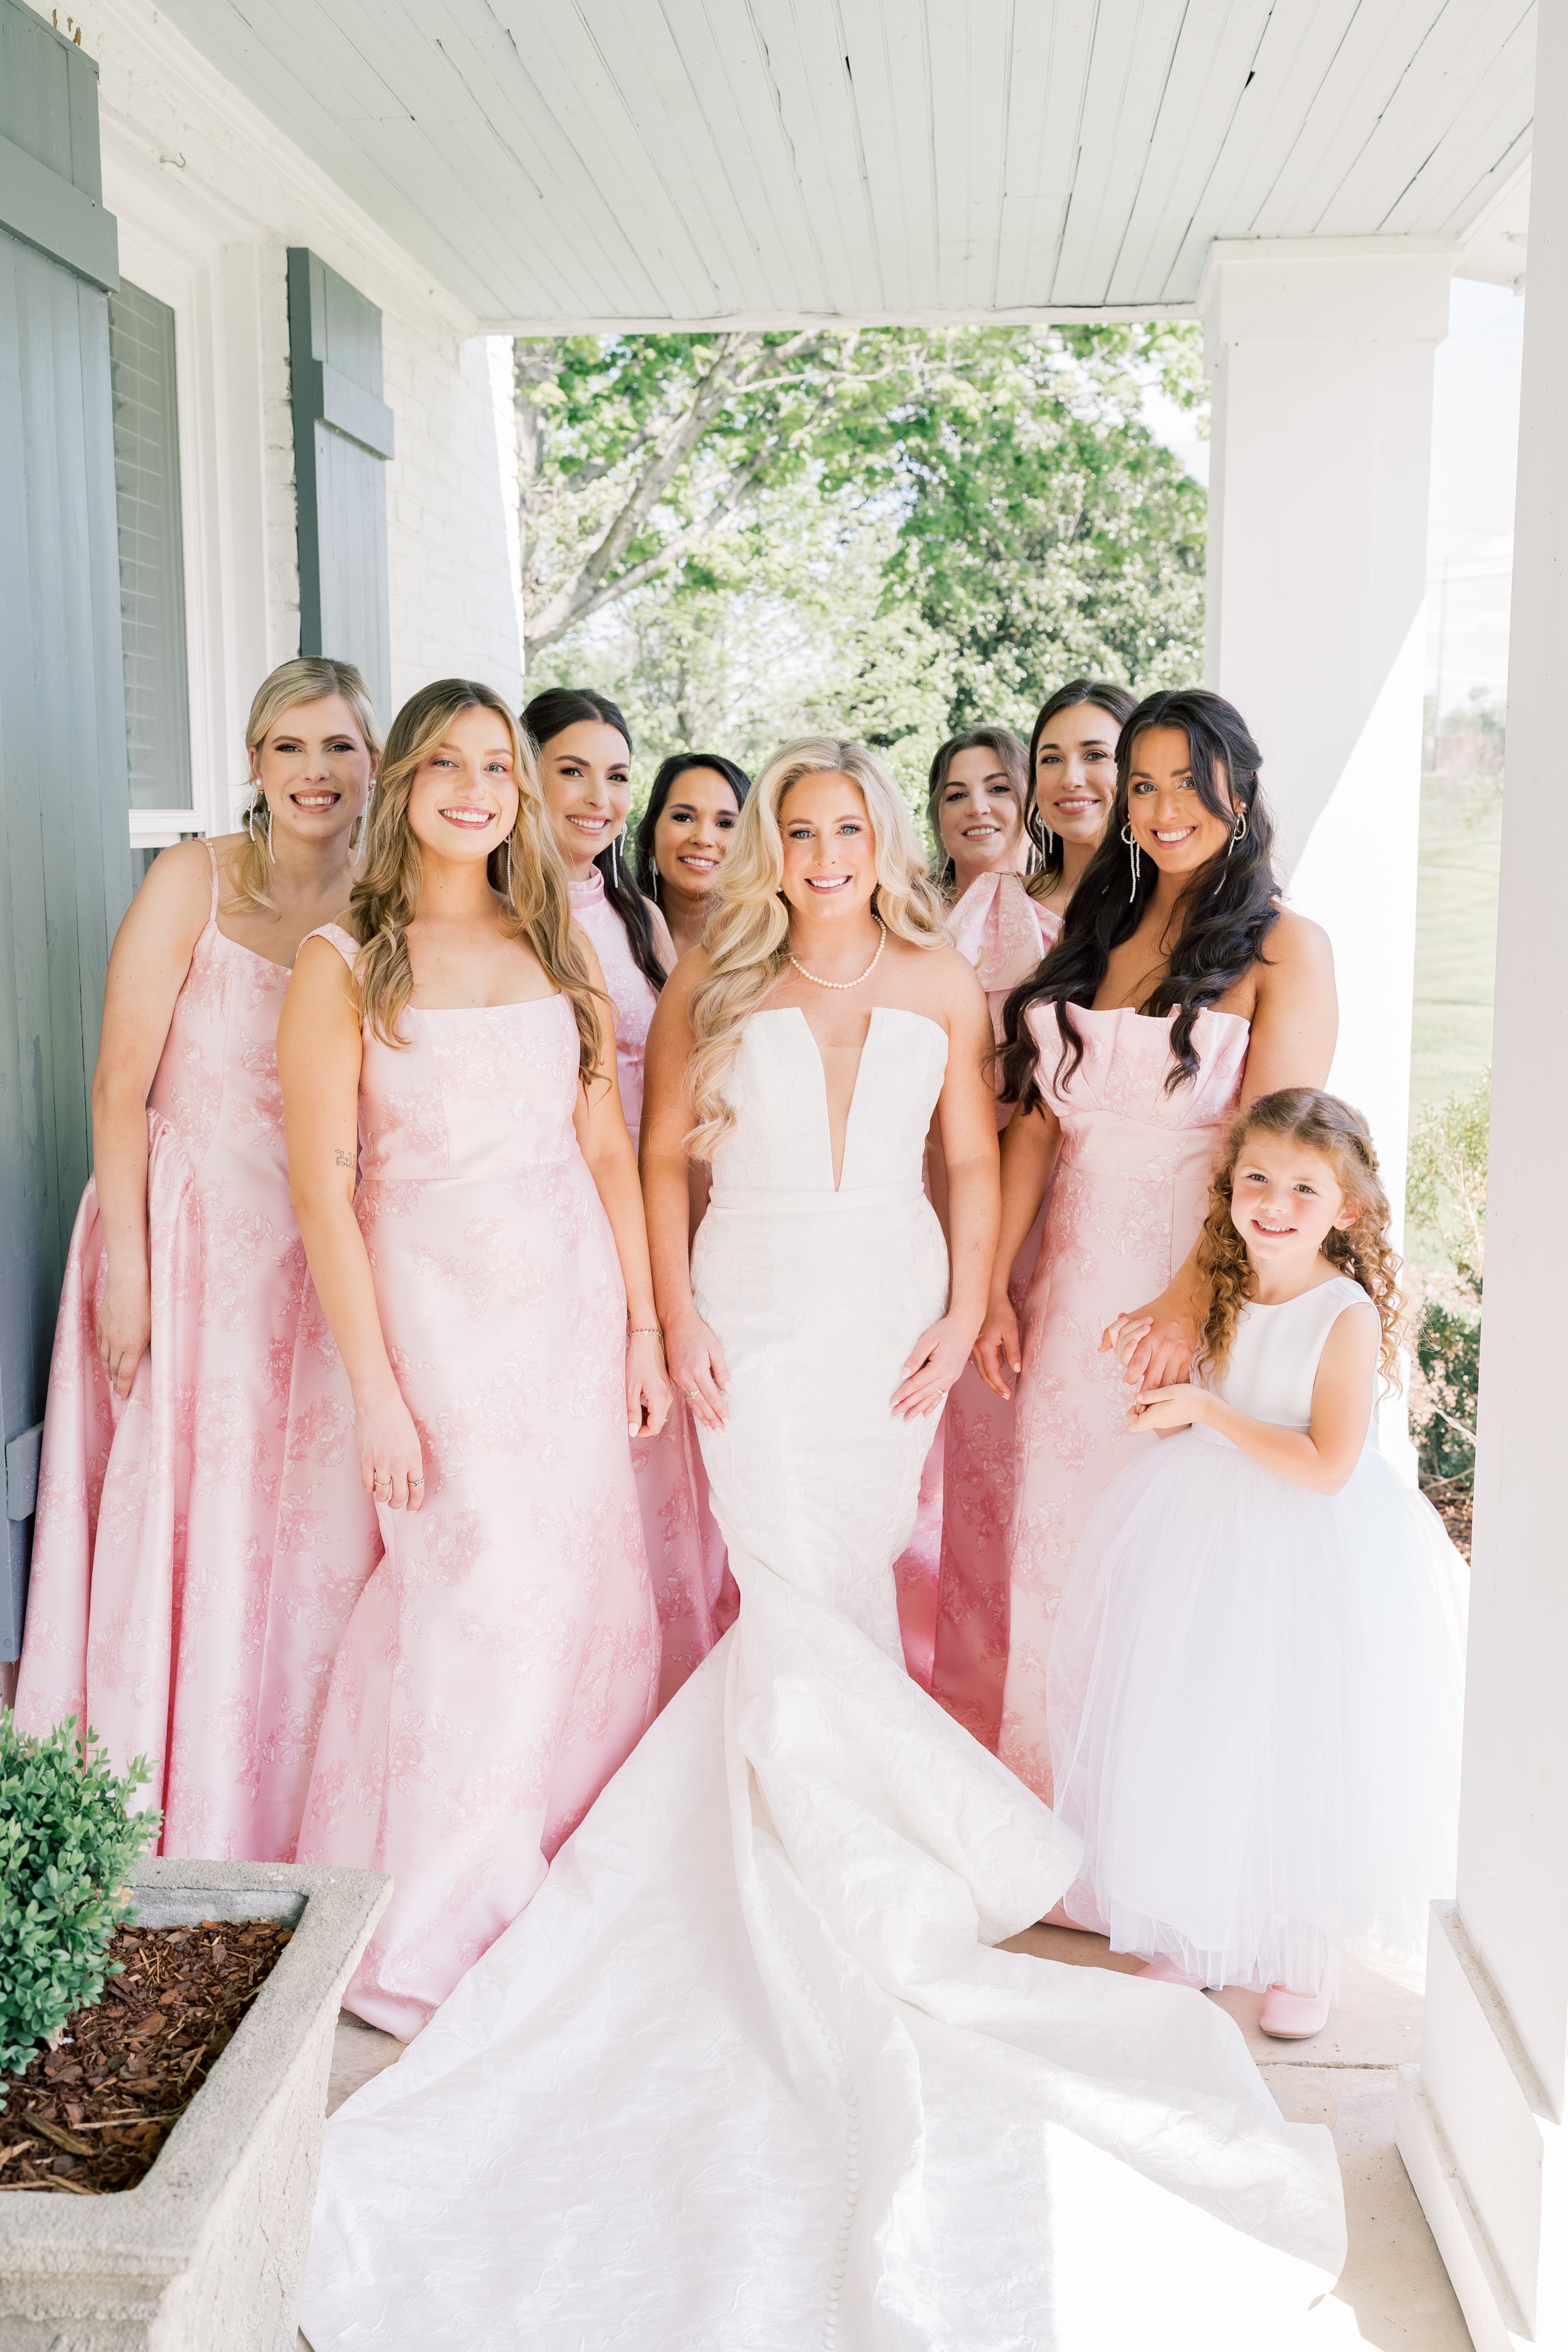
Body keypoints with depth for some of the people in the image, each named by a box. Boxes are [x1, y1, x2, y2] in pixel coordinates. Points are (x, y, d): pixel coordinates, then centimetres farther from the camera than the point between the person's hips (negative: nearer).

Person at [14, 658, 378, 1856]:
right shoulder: (192, 881, -5)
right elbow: (120, 1089, -7)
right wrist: (124, 1270, -13)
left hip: (318, 1257, 4)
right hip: (189, 1236, -3)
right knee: (180, 1537, 1)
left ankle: (288, 1826, 23)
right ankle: (161, 1834, 16)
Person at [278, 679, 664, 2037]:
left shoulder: (557, 944, 10)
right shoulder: (346, 962, -3)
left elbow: (608, 1150, 10)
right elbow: (324, 1188, -8)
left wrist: (645, 1329, 6)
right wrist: (376, 1391, -12)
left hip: (573, 1299, 4)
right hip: (438, 1308, -4)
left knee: (583, 1588, 7)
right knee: (477, 1595, -1)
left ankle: (560, 1886, 28)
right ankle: (435, 1939, 19)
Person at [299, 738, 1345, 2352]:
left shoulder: (940, 985, 5)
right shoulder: (712, 988, 2)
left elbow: (973, 1161, 6)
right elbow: (662, 1156, 3)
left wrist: (964, 1311, -2)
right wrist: (679, 1315, -5)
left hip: (891, 1308, 2)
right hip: (758, 1311, -1)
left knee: (847, 1584, 6)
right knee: (791, 1593, -6)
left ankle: (819, 1844, 23)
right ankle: (873, 1882, 6)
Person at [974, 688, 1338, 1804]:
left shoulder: (1284, 945, -5)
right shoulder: (1097, 933, 12)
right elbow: (1038, 1121, 9)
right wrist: (996, 1288, 5)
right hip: (1076, 1285, 5)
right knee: (1057, 1535, 11)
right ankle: (1056, 1801, 28)